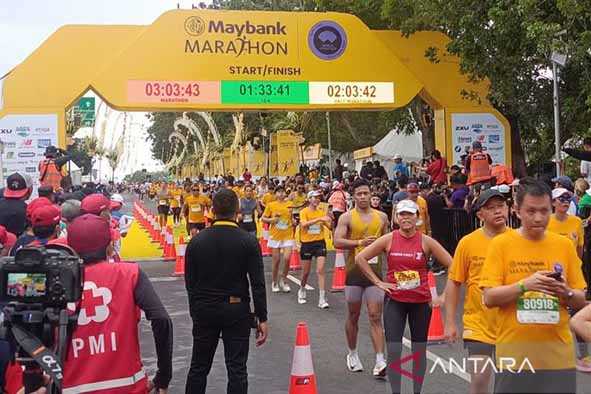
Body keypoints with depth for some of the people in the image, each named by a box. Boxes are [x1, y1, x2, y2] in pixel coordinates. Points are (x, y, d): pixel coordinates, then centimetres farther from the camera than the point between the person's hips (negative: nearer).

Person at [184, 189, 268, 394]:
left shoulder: (196, 241, -4)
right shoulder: (249, 241, -10)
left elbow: (190, 282, 1)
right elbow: (258, 283, -11)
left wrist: (195, 311, 13)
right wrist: (262, 318, -4)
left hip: (204, 310, 2)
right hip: (237, 310, -2)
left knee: (198, 367, 15)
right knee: (237, 369, 5)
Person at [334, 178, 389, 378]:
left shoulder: (381, 217, 8)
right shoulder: (347, 217, -2)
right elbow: (337, 242, -14)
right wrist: (359, 242, -22)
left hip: (375, 271, 1)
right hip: (354, 271, -1)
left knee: (375, 317, -5)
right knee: (353, 316, 11)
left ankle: (380, 361, -7)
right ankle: (352, 354, 29)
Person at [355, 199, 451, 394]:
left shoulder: (426, 241, -5)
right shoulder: (388, 239, -4)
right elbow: (360, 258, 0)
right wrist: (378, 282, -4)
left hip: (421, 301, 0)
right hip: (395, 300, 0)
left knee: (419, 350, 11)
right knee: (393, 351, -5)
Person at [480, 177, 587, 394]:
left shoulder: (565, 245, 5)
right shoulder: (501, 244, -3)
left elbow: (581, 301, 8)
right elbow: (489, 298, -7)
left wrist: (565, 293, -13)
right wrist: (524, 285, -21)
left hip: (557, 353, 2)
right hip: (514, 352, -2)